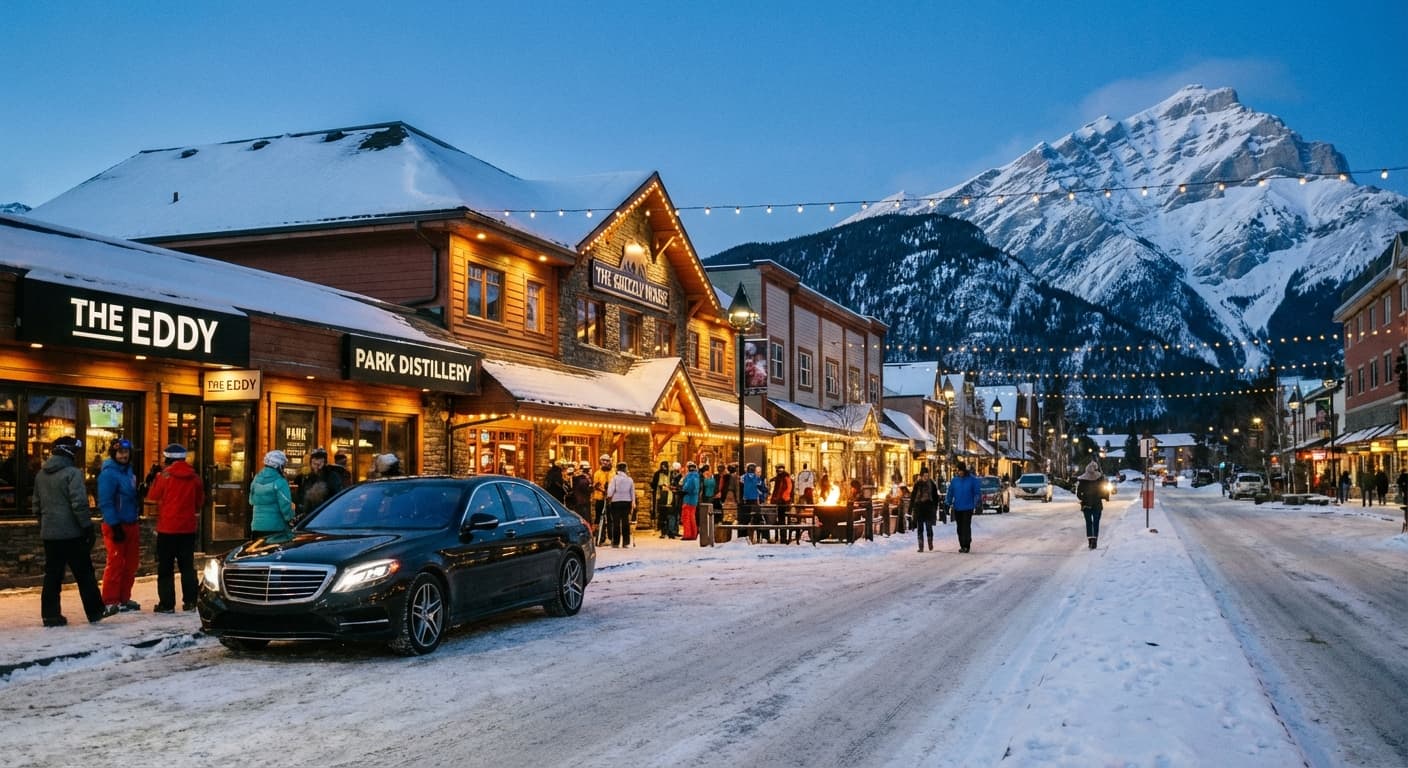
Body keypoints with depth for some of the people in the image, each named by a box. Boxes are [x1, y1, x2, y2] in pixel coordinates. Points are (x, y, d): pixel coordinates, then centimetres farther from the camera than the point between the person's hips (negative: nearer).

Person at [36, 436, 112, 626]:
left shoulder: (41, 474, 11)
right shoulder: (72, 473, -13)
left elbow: (36, 504, 18)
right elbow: (79, 504, -18)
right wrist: (88, 527, -13)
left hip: (49, 533, 7)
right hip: (71, 533, -7)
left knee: (52, 575, 9)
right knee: (84, 574, 2)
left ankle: (50, 614, 7)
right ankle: (95, 611, 8)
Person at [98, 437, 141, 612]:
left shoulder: (128, 470, 13)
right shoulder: (109, 473, -13)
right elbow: (105, 502, -18)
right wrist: (115, 526, -21)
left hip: (131, 524, 9)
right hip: (116, 526, -9)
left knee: (131, 563, 12)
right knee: (116, 564, -6)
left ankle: (124, 598, 22)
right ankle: (109, 601, 1)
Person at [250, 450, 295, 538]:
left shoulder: (256, 479, 8)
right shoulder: (280, 482, -14)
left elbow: (252, 501, 19)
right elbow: (285, 504, -15)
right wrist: (290, 520, -2)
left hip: (257, 525, 6)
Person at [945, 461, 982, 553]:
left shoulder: (972, 480, -6)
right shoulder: (954, 480, 3)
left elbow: (977, 493, -2)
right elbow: (950, 493, 9)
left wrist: (975, 505, -8)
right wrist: (949, 504, 3)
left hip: (968, 508, -4)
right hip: (957, 508, 4)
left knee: (966, 527, -7)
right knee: (960, 527, 9)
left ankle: (967, 546, -2)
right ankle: (962, 545, 18)